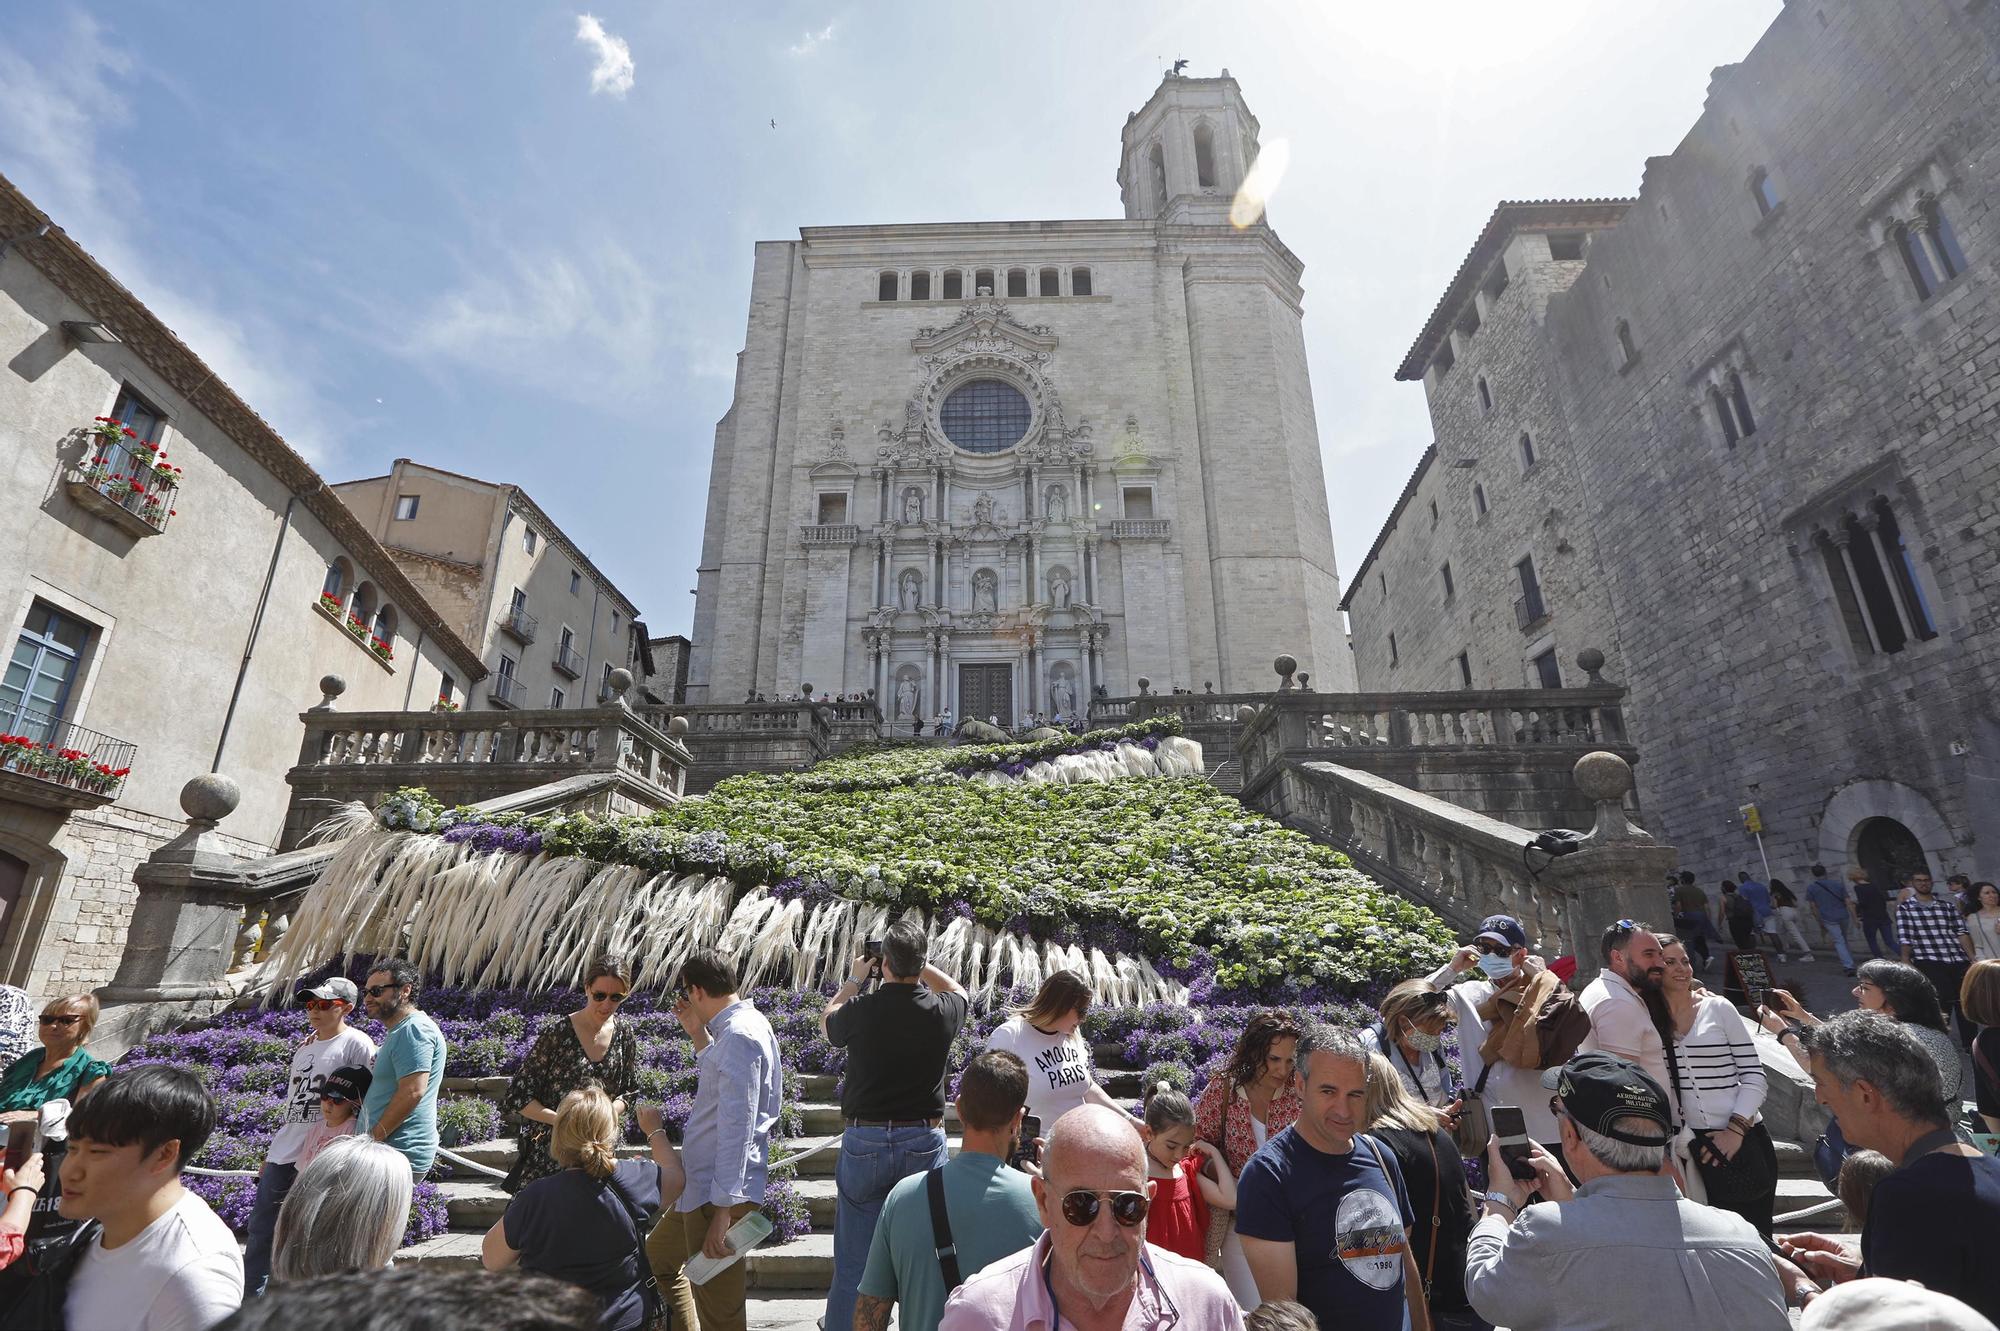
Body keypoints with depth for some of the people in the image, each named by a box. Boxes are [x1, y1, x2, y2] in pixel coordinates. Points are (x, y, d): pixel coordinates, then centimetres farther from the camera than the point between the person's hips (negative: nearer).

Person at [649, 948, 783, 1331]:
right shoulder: (741, 1026, 8)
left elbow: (737, 1127, -26)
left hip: (720, 1193, -11)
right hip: (702, 1185, 11)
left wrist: (723, 1210, -25)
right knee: (657, 1254, 29)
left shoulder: (739, 1036, -23)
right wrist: (698, 1034, 15)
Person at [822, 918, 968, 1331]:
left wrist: (855, 978, 18)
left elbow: (828, 1021, 9)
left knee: (853, 1259, 16)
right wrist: (919, 964, 12)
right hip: (924, 1141, 1)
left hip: (864, 1141, -1)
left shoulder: (860, 1011, -16)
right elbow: (958, 990, 14)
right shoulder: (943, 1013, -13)